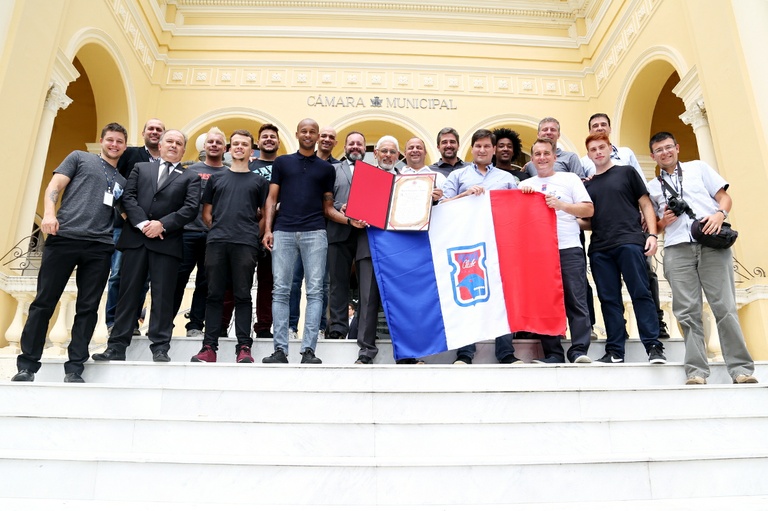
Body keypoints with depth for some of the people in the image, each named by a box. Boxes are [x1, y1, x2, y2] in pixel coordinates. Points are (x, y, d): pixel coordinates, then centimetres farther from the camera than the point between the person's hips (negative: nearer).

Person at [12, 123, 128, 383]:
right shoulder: (79, 158, 16)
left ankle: (74, 368, 8)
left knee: (88, 308, 2)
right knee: (44, 302, 0)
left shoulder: (122, 181, 24)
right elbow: (54, 186, 4)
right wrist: (49, 213, -14)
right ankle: (27, 364, 10)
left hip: (100, 247, 3)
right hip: (63, 238, -3)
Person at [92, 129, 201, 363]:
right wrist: (142, 224, -9)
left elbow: (191, 208, -1)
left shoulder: (191, 177, 13)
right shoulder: (140, 168, 20)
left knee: (162, 297, -1)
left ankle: (160, 349, 2)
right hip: (136, 238, 2)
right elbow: (128, 197, 7)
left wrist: (162, 224, -12)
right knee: (128, 294, 4)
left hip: (167, 242, -2)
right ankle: (117, 347, 9)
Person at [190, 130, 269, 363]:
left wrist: (254, 232, 1)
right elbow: (206, 213, 19)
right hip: (216, 242, 2)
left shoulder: (259, 181, 14)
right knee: (214, 295, 2)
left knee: (242, 296, -2)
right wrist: (218, 230, 8)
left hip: (246, 244, -2)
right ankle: (209, 347, 5)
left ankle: (244, 348, 0)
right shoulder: (216, 178, 19)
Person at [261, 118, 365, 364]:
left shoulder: (326, 168, 16)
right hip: (283, 232, 0)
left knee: (314, 291, -5)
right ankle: (280, 350, 1)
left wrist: (349, 220, -4)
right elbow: (272, 199, 11)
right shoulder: (282, 162, 16)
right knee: (280, 291, -3)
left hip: (314, 233, 0)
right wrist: (268, 229, -2)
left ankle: (308, 350, -2)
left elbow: (328, 207, 14)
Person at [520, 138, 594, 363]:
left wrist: (562, 205, -12)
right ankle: (552, 354, 7)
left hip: (569, 249, -2)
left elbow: (589, 209, 2)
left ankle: (579, 351, -3)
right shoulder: (525, 185, 18)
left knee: (576, 302, -6)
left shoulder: (570, 179, 11)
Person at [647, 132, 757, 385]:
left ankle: (741, 368, -3)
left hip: (712, 244, -1)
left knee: (724, 306, -7)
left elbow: (724, 197, 11)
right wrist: (663, 221, -2)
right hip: (677, 249, 1)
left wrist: (720, 214, -11)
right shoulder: (652, 186, 20)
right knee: (687, 312, -6)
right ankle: (696, 371, -5)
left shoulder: (699, 167, 18)